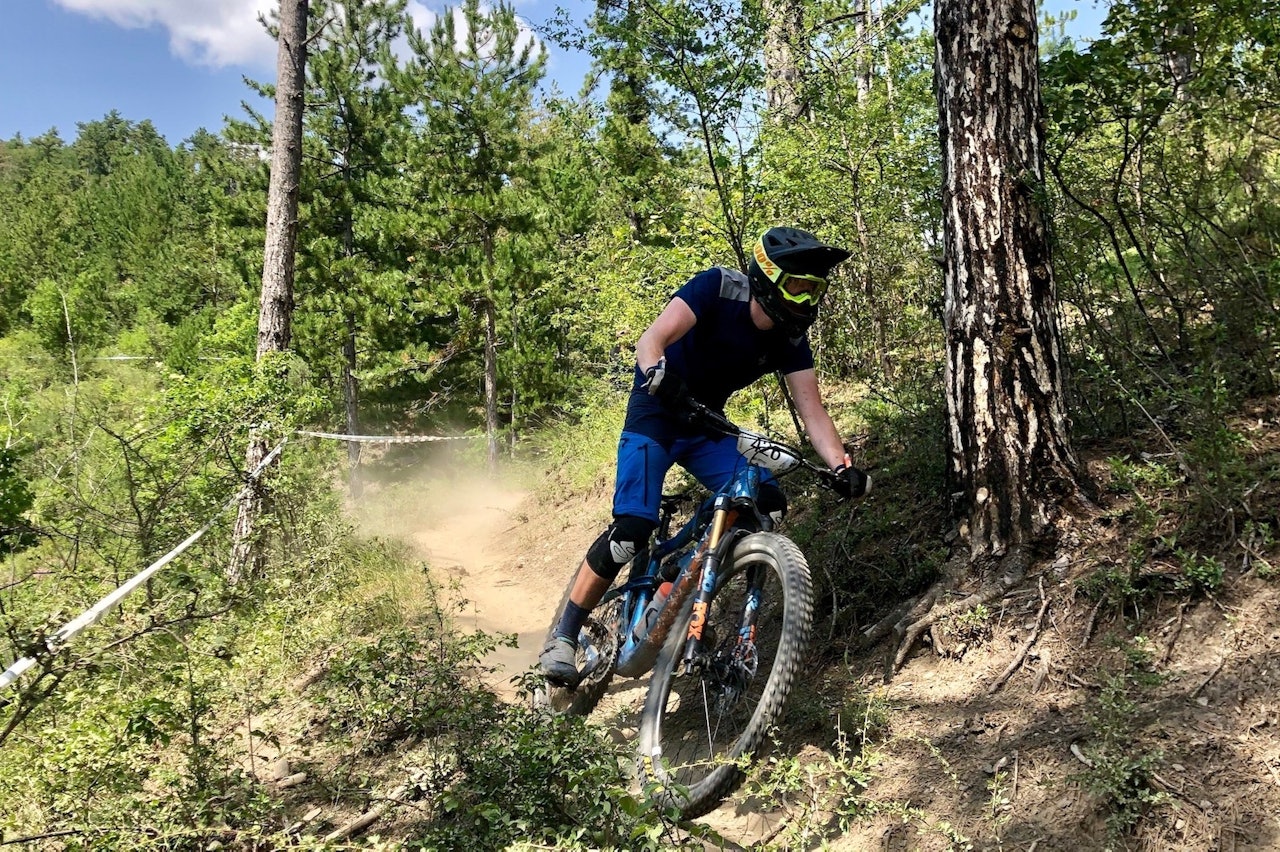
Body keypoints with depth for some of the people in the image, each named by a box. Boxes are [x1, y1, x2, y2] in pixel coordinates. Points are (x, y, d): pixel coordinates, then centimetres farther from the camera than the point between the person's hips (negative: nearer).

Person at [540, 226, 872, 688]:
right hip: (656, 412, -5)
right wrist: (659, 375, -56)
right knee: (632, 529, -21)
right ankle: (564, 636, -5)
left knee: (768, 505, -14)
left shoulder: (791, 338, -8)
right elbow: (650, 341, -33)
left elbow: (812, 411, -11)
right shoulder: (718, 287, -22)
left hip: (707, 426, 6)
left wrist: (842, 465, -28)